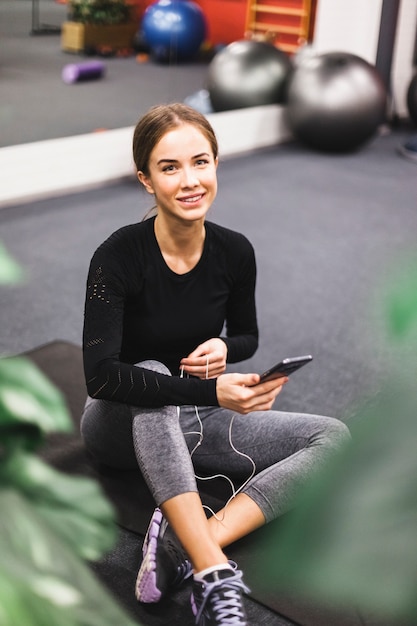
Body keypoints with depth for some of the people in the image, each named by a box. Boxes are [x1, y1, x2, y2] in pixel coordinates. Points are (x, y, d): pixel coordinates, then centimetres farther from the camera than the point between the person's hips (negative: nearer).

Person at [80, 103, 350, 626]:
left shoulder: (235, 252, -9)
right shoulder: (119, 255, -21)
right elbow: (101, 376, -29)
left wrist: (223, 349, -16)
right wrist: (210, 391, -35)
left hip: (194, 423, 5)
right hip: (126, 425, -4)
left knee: (333, 436, -15)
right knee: (154, 373, -38)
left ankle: (183, 541, -30)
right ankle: (216, 578, -43)